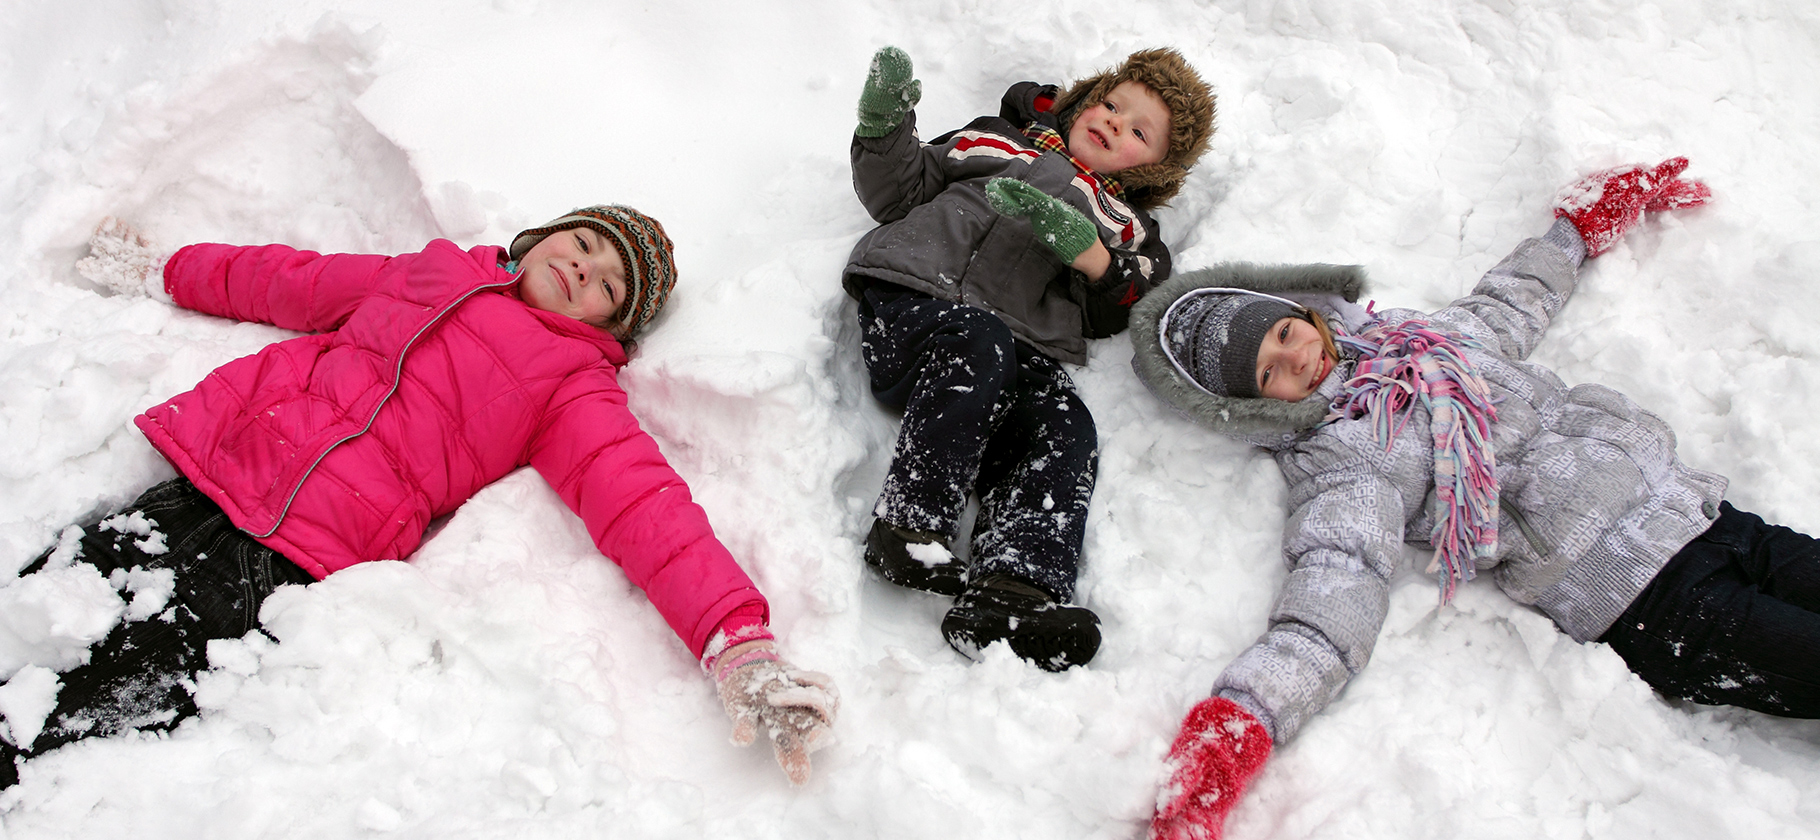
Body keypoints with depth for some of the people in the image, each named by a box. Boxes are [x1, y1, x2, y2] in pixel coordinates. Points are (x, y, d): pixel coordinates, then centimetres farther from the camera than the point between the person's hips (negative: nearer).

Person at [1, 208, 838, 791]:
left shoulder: (573, 383, 4)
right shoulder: (431, 273, 19)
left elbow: (641, 503, -10)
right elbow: (295, 282, 32)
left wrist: (736, 640, -27)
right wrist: (163, 272, 43)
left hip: (285, 559, -5)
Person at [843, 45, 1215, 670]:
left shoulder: (1127, 228, 33)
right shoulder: (1000, 140, 33)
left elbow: (1123, 314, 14)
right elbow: (898, 195, 28)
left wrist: (1085, 249, -4)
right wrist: (885, 126, 9)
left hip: (1027, 351, 2)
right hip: (915, 297, -1)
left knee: (1066, 432, -28)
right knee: (980, 341, -36)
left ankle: (1008, 594, -46)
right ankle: (909, 526, -40)